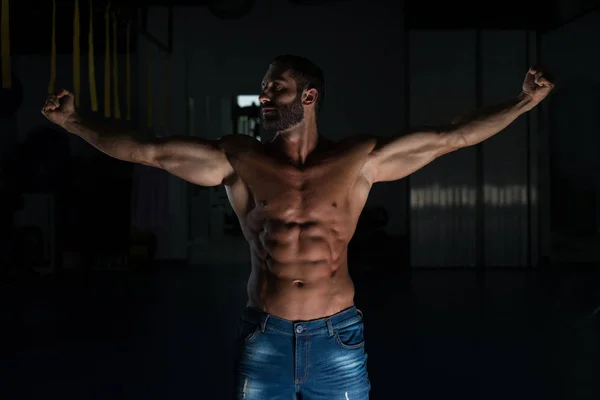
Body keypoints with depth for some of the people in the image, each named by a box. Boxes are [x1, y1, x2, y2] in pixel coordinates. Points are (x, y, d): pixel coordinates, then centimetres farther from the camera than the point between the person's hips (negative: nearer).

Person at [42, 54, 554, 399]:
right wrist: (72, 122, -5)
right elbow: (146, 150, -1)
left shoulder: (358, 161, 1)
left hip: (337, 338, 0)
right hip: (265, 339, 0)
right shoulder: (239, 160, 1)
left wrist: (523, 102, -1)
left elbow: (449, 138, 1)